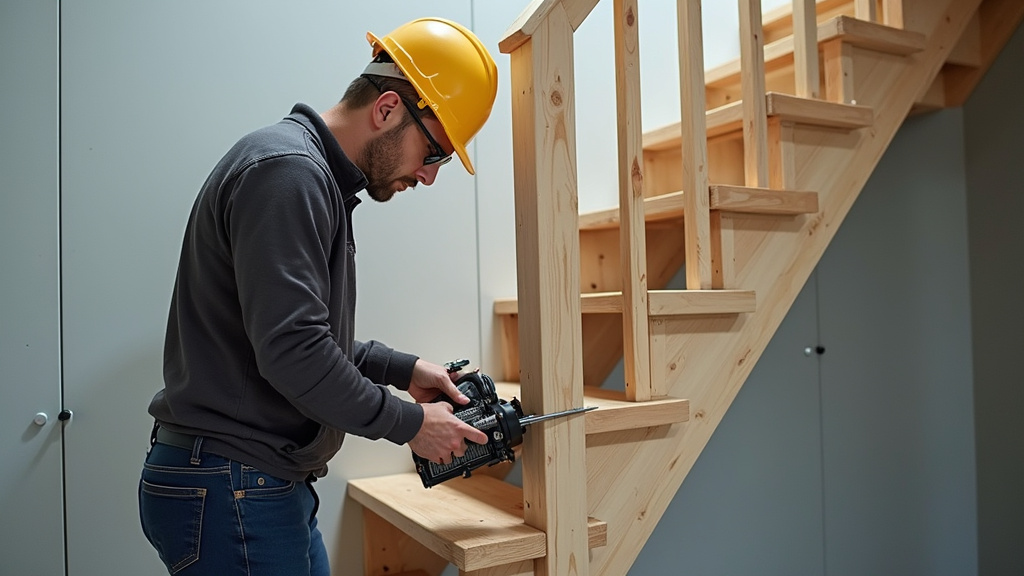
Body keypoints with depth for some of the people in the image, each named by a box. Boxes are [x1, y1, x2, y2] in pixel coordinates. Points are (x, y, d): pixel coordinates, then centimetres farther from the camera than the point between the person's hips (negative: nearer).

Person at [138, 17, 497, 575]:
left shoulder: (315, 176, 15)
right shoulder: (287, 171, -18)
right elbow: (291, 351, -26)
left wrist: (402, 369, 10)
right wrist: (408, 423, -14)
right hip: (227, 490, -10)